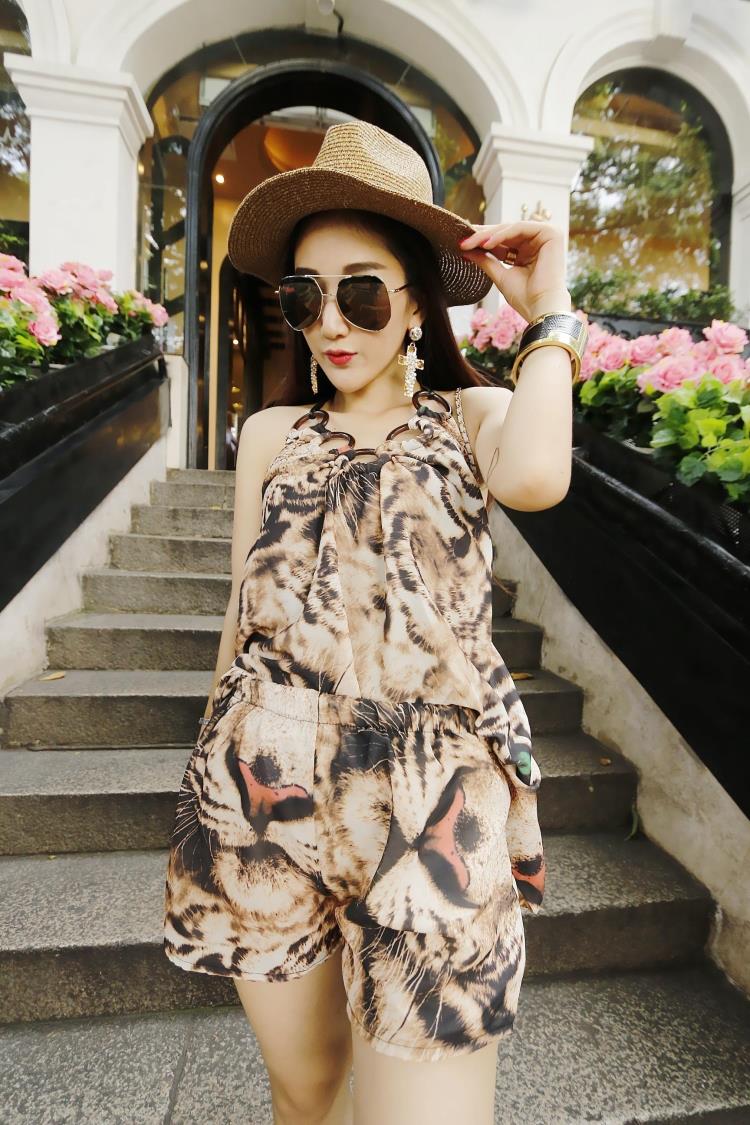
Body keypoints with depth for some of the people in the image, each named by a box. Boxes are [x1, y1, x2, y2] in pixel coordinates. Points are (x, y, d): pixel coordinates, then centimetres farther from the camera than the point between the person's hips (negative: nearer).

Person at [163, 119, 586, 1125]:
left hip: (432, 791, -2)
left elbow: (534, 476, -21)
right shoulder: (272, 433, 9)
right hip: (268, 789, 3)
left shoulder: (471, 415, 3)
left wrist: (549, 313, -6)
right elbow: (246, 609, 10)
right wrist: (216, 768, 14)